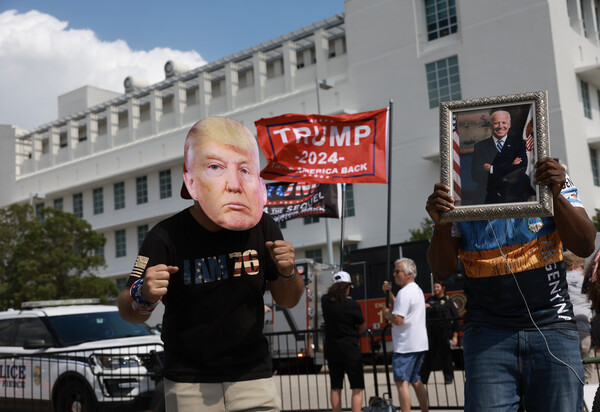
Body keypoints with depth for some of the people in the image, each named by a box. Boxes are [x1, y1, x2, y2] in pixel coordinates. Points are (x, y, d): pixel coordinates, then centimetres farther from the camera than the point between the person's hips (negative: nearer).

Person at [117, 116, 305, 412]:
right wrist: (143, 297, -32)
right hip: (188, 383, -1)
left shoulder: (261, 228, -8)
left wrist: (287, 274, -19)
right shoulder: (166, 237, -17)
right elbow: (129, 314, -10)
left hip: (252, 376, 2)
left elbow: (287, 301, 3)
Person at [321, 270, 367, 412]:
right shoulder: (352, 305, -14)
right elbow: (363, 327, -1)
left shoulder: (325, 301, -2)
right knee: (357, 389, -1)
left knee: (335, 388, 13)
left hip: (331, 350, 5)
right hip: (350, 350, -5)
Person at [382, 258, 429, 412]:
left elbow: (397, 319, -22)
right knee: (415, 381, 17)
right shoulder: (417, 289, 17)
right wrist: (388, 292, 17)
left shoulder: (405, 292, -15)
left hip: (406, 345, -10)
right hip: (419, 343, 10)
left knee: (402, 381, -10)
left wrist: (387, 313, -3)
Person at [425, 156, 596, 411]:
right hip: (487, 332, 0)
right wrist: (442, 225, -17)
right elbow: (442, 271, 2)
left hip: (552, 326, 1)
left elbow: (585, 246, -4)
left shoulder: (551, 180, 4)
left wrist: (557, 197, -19)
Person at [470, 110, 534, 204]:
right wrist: (509, 167, -6)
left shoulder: (518, 143, 12)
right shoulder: (480, 146, 11)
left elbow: (521, 169, -2)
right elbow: (475, 175, -1)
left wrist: (492, 169, -4)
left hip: (515, 198, -1)